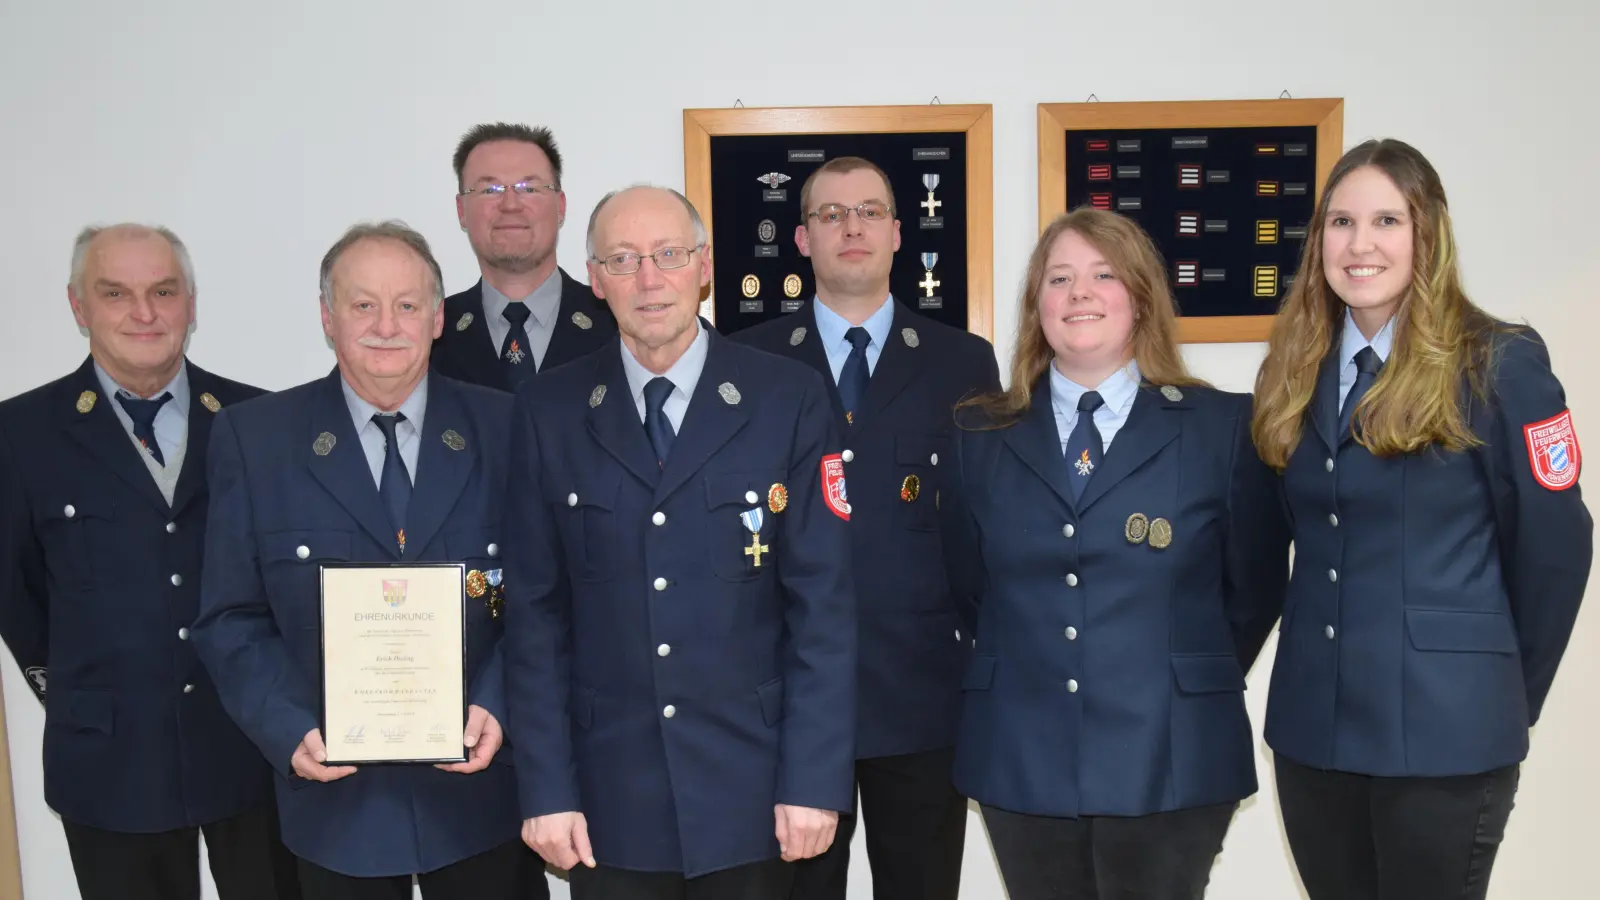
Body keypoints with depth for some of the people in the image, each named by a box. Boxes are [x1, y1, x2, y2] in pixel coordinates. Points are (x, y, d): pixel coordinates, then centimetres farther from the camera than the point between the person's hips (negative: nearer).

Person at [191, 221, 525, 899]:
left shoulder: (502, 429, -2)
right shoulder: (252, 437, -2)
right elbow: (232, 620, -1)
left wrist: (496, 706, -14)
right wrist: (290, 730, -14)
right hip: (336, 801, 0)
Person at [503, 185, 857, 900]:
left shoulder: (789, 400, -4)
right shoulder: (549, 412, 0)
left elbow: (822, 605, -6)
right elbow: (536, 613, 0)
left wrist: (814, 779, -9)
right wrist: (545, 789, -3)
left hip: (750, 791, -1)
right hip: (609, 796, 1)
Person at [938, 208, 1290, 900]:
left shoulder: (1223, 425, -1)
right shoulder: (980, 433, 5)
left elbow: (1255, 587, 5)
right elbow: (967, 584, 11)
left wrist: (1196, 687, 8)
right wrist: (1012, 674, 8)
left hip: (1170, 759, -2)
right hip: (1021, 759, 2)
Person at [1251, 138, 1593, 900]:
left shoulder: (1500, 365, -9)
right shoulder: (1296, 372, 7)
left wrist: (1507, 694, 3)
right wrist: (1336, 661, 11)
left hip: (1443, 722, -5)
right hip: (1309, 721, 5)